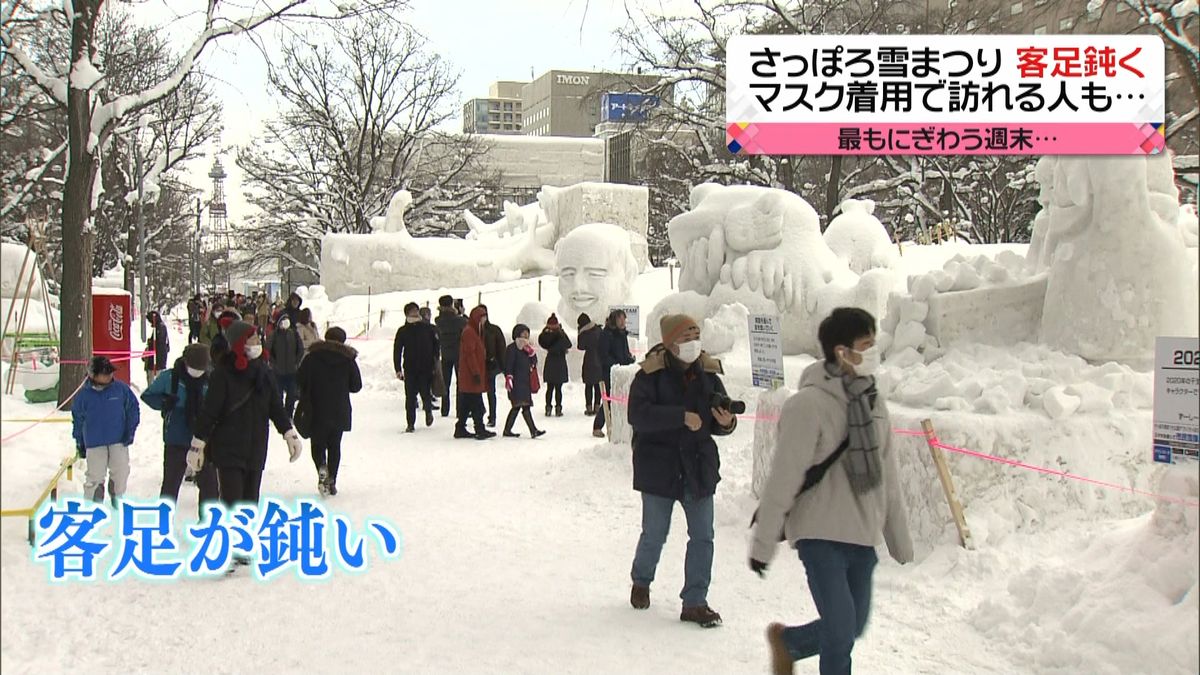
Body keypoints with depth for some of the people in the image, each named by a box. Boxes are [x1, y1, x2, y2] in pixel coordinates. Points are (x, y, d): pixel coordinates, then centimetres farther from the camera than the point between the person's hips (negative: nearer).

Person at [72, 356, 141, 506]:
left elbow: (133, 409, 5)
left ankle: (117, 500, 26)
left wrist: (130, 432, -2)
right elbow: (77, 420, 8)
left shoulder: (121, 389, -4)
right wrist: (79, 444, 10)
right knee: (95, 476, -1)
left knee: (121, 471, 4)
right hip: (94, 443, -1)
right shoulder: (83, 395, -3)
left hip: (119, 441, 1)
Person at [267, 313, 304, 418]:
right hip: (278, 371, -2)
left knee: (292, 394, 7)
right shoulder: (274, 334, -6)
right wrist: (274, 363, -7)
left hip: (292, 370, 2)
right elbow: (267, 351, -3)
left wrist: (296, 362, 0)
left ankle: (288, 416, 20)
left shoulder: (294, 333, 0)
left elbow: (301, 350, 7)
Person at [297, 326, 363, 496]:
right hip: (340, 412, 1)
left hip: (317, 411, -1)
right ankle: (331, 481, 8)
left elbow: (300, 380, -7)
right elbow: (356, 386, 2)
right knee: (334, 445, 11)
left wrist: (307, 396, 12)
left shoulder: (312, 357, -4)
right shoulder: (348, 359, -1)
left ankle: (322, 467, -19)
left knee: (318, 444, 9)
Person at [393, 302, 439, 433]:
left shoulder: (428, 329, 3)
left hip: (426, 368, 0)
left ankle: (428, 411, 31)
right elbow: (397, 350, 2)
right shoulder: (402, 331, 2)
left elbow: (436, 346, 9)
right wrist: (398, 369, -5)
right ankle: (411, 424, 8)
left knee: (425, 393, -3)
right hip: (409, 369, 1)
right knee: (410, 397, -1)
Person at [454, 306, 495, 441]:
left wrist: (479, 372, 23)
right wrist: (476, 372, -21)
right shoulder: (469, 332, -13)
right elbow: (470, 354, -19)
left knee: (466, 404, 12)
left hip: (468, 376, 10)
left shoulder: (475, 331, 20)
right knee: (477, 404, -7)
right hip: (471, 376, -10)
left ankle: (460, 429, 16)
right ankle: (480, 430, -6)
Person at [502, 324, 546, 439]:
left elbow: (534, 362, 14)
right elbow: (508, 365, -11)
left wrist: (531, 352, -2)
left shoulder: (527, 348, 18)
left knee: (517, 407, 11)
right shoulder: (512, 348, -6)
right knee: (525, 406, -12)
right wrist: (508, 377, -17)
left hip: (525, 382, 9)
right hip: (517, 382, -9)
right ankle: (533, 430, -16)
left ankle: (507, 430, 17)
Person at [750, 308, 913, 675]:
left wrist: (899, 538, 13)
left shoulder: (872, 400, 5)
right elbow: (782, 480, -16)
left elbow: (886, 476, 11)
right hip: (820, 535, -7)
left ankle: (787, 641, 41)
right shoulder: (808, 404, -18)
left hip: (862, 537, 7)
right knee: (841, 633, -7)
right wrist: (763, 543, -12)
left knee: (853, 628, 16)